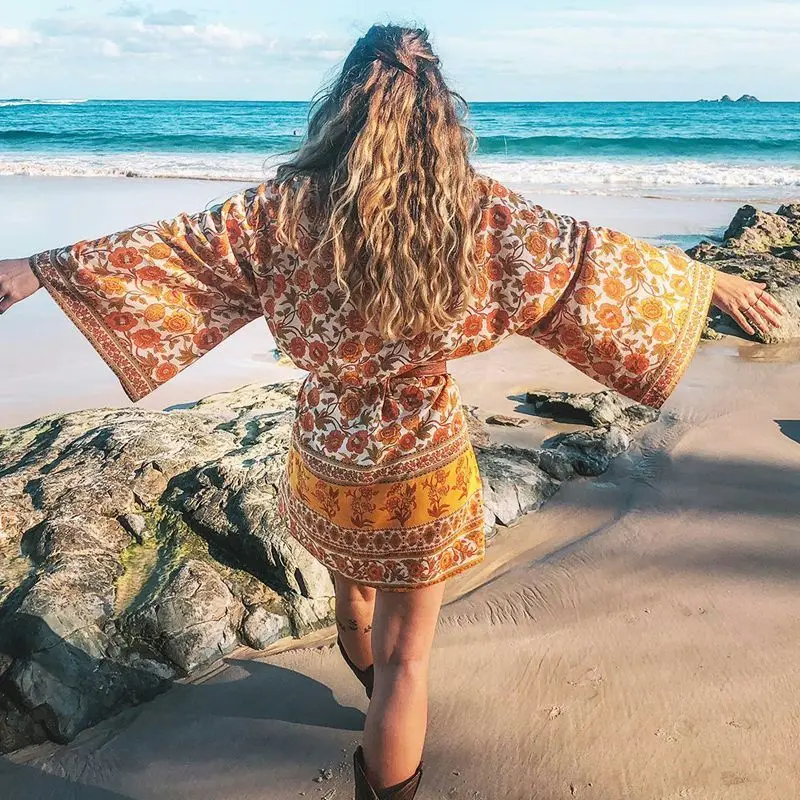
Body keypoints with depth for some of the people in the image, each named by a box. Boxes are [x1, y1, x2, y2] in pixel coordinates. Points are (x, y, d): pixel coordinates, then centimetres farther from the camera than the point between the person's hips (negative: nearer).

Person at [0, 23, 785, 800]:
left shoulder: (290, 207, -14)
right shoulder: (479, 211, -14)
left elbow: (168, 246, -9)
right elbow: (594, 257, -5)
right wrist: (710, 278, 9)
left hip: (329, 456, 3)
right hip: (426, 463, -2)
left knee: (353, 589, 32)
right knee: (405, 654, 12)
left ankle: (377, 699, 62)